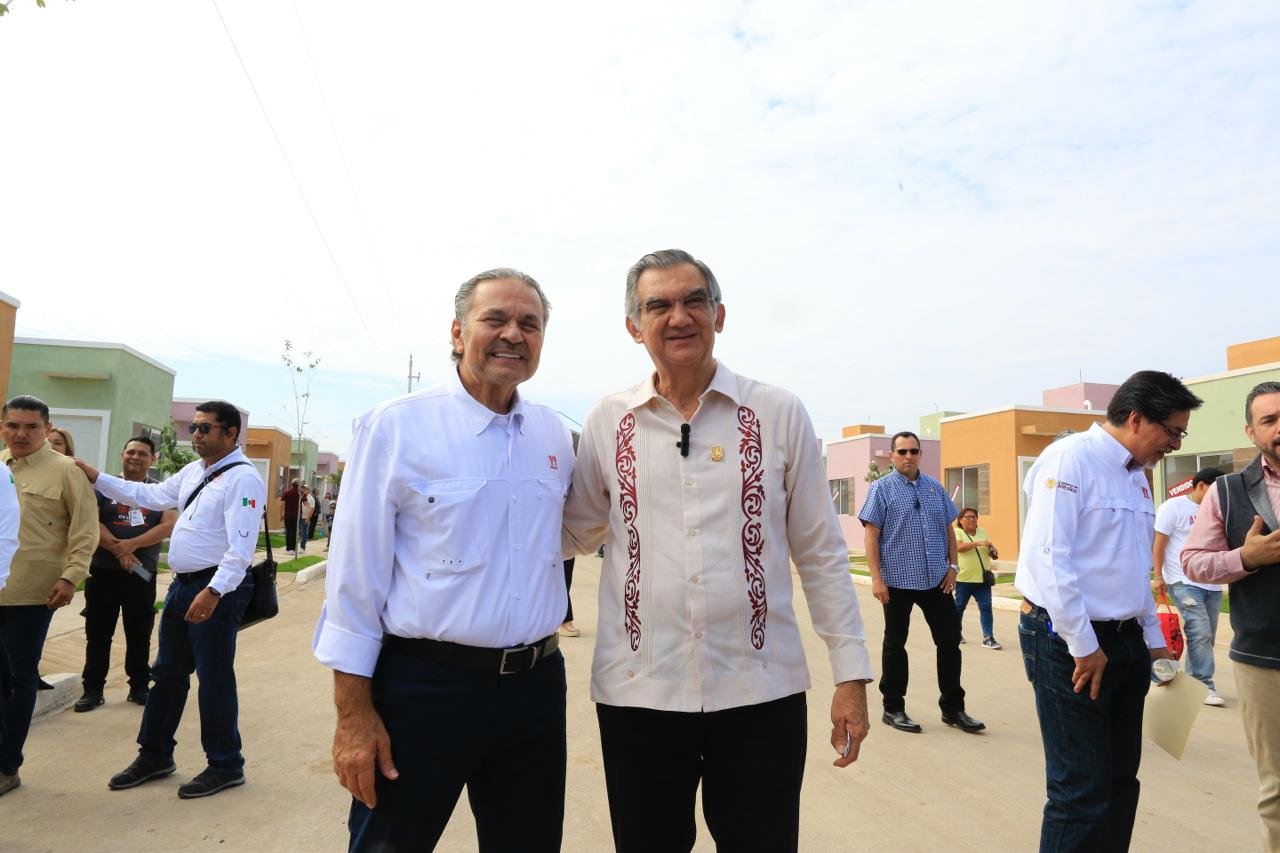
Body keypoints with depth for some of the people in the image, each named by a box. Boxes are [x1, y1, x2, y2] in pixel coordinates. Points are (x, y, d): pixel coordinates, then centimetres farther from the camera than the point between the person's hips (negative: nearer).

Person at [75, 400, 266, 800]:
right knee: (168, 673, 19)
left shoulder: (243, 479, -17)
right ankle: (154, 757, 36)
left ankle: (225, 766, 18)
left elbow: (241, 548, -24)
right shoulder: (193, 471, 12)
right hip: (182, 584, 9)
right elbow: (151, 495, 20)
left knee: (214, 680, 2)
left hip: (217, 590, -9)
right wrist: (95, 477, 16)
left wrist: (213, 592, -31)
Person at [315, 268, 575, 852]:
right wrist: (354, 713, -11)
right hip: (423, 689, -4)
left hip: (535, 687, 5)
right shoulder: (396, 426, -9)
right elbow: (355, 575, -10)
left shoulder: (554, 433, 5)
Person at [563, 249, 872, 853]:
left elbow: (821, 553, 2)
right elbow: (574, 534, 12)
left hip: (762, 690, 0)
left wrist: (851, 673, 1)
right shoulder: (607, 422, 2)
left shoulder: (779, 413, -1)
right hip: (638, 692, 1)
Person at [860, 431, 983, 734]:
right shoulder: (882, 488, -5)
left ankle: (953, 708, 24)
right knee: (895, 644, 8)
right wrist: (876, 578, -15)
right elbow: (870, 534, -9)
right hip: (898, 580, -4)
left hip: (936, 579, 4)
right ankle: (893, 709, 21)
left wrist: (952, 566, 6)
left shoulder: (935, 487, 8)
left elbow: (948, 529, 14)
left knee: (950, 640, 9)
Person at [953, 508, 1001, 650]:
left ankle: (988, 638, -1)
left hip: (982, 578, 4)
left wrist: (993, 551, -2)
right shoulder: (957, 532, -5)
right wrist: (978, 543, -28)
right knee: (959, 606, 9)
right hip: (964, 578, -4)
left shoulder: (982, 532, 13)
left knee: (986, 607, -3)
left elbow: (989, 549, 21)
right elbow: (958, 547, -22)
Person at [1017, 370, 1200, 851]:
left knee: (1121, 780, 16)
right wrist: (1083, 646, -18)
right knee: (1082, 791, -3)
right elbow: (1047, 558, -21)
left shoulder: (1137, 476, 15)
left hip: (1125, 643, 9)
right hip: (1069, 643, -9)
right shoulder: (1070, 459, -13)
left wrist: (1154, 639, 20)